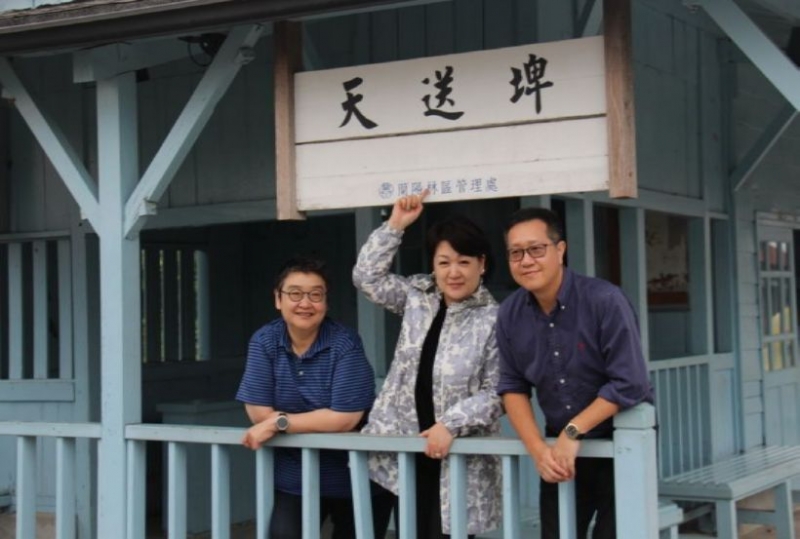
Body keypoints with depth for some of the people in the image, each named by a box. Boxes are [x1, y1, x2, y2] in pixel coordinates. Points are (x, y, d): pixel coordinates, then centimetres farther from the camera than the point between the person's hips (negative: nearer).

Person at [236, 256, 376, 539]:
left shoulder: (345, 344, -16)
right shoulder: (264, 341, -5)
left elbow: (345, 418, -23)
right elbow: (258, 411, -10)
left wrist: (279, 423, -21)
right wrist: (320, 424, -16)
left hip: (349, 476, -2)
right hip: (294, 477, 2)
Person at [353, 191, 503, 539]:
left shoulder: (494, 320, -8)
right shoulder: (417, 297, 8)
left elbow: (495, 393, -10)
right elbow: (368, 276, 5)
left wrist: (450, 424, -20)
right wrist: (395, 225, 0)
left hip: (456, 457, -4)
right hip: (396, 446, 4)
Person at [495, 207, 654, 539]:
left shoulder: (604, 301, -20)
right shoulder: (509, 315, -5)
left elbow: (629, 384, -22)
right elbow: (512, 387, 1)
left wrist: (573, 432, -21)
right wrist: (538, 449, -12)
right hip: (560, 449, 5)